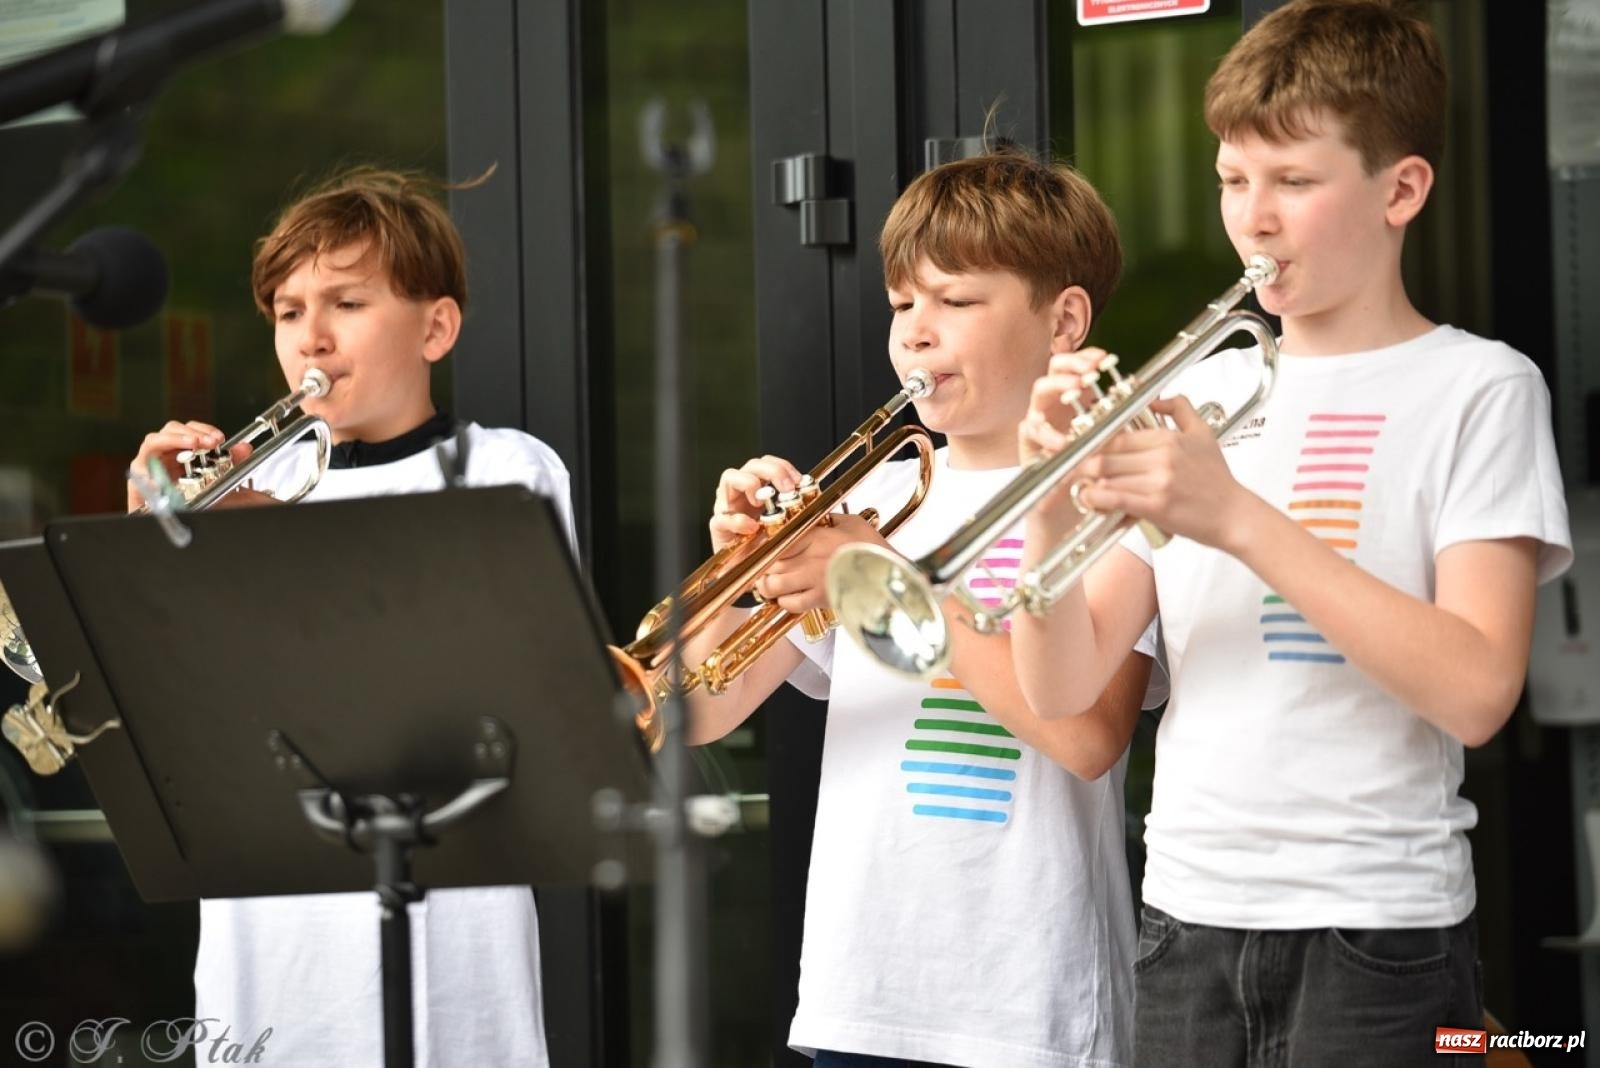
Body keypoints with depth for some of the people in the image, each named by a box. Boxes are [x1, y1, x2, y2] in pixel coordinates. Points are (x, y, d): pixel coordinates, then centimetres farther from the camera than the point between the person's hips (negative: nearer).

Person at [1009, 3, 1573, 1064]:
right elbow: (1064, 688, 7)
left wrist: (1238, 517, -20)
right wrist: (1055, 506, -12)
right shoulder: (1196, 393, 12)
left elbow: (1476, 690, -15)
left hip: (1376, 933, -4)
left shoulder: (1476, 389, -2)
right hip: (1188, 915, 4)